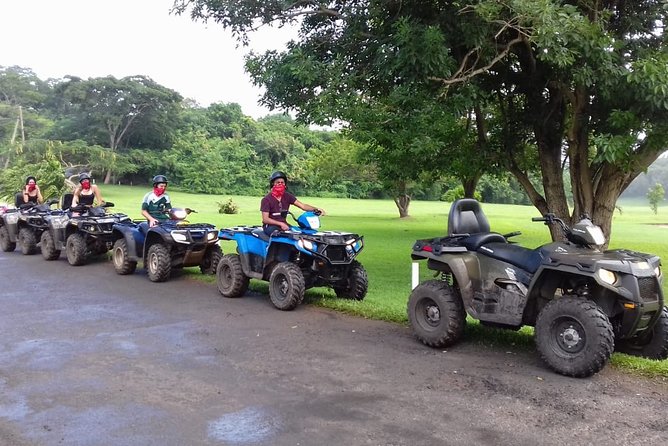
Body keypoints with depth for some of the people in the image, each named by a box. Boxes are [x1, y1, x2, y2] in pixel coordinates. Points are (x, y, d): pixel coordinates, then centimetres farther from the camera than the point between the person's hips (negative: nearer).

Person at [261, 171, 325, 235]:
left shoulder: (287, 196, 4)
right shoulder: (266, 199, -8)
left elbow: (302, 206, -6)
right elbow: (265, 219, -12)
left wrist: (316, 209, -23)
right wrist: (280, 224, -25)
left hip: (284, 224, 5)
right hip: (270, 226, -5)